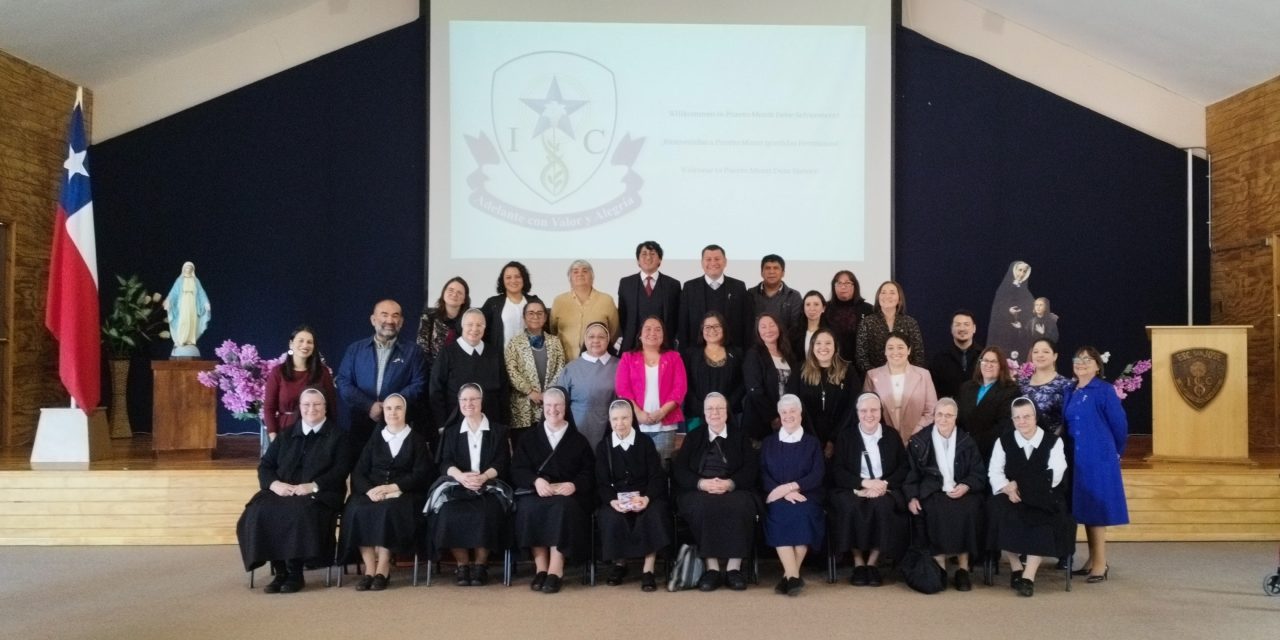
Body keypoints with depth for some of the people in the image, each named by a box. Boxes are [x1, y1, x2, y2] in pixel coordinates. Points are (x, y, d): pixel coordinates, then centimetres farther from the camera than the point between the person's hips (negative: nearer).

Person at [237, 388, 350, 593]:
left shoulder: (337, 435, 10)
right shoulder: (286, 435, 23)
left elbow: (341, 470, -3)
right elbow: (265, 465, 15)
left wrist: (313, 486, -17)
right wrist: (274, 484, -8)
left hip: (319, 495, -4)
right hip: (282, 492, 4)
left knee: (300, 513, -37)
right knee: (259, 512, -27)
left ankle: (295, 573, -23)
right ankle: (279, 571, -17)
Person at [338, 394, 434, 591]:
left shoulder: (417, 440, 13)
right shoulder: (374, 440, 21)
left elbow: (420, 475, -1)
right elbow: (358, 473, 10)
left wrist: (393, 487, -16)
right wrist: (370, 490, -13)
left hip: (403, 494, -3)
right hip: (372, 492, 3)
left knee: (388, 510, -36)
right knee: (357, 510, -31)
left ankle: (382, 568, -30)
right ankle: (369, 568, -28)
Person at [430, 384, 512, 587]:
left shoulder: (498, 430, 12)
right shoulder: (451, 431, 19)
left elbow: (502, 463, 2)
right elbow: (445, 463, 5)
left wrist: (483, 477, -20)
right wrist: (461, 476, -19)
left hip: (489, 486, -2)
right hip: (458, 486, 2)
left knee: (485, 513, -33)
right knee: (449, 512, -30)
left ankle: (480, 564, -18)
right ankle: (462, 564, -17)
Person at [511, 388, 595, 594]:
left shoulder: (578, 440, 19)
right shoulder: (529, 439, 20)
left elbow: (589, 472, 8)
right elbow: (518, 470, 6)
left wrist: (574, 485, -14)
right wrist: (536, 480, -15)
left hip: (567, 494, -1)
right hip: (536, 491, 1)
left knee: (563, 507, -36)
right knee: (529, 508, -34)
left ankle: (556, 571, -37)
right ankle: (541, 569, -28)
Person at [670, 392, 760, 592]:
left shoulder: (740, 437, 19)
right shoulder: (694, 438, 20)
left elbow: (751, 469, 4)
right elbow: (679, 469, 6)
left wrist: (730, 483, -16)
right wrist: (702, 483, -14)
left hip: (734, 491, 0)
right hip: (699, 492, 0)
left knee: (739, 506, -35)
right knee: (703, 506, -35)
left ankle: (734, 568, -29)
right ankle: (712, 568, -30)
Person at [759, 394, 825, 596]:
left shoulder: (812, 442, 14)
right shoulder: (768, 443, 17)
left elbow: (818, 475, 1)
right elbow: (763, 474, 6)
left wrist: (790, 487, -14)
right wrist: (784, 492, -12)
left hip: (805, 496, 0)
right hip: (777, 497, 0)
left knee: (802, 513, -33)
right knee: (779, 513, -33)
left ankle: (789, 576, -28)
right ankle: (794, 576, -37)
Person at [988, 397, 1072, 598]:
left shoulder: (1053, 442, 5)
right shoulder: (1003, 441, 11)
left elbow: (1054, 476, -8)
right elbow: (994, 473, 0)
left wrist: (1020, 485, -13)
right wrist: (1008, 489, -21)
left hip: (1042, 498, -1)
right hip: (1012, 498, 2)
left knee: (1043, 520, -34)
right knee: (1000, 512, -32)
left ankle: (1029, 575, -33)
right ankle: (1016, 566, -18)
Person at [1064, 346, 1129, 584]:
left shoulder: (1104, 390, -9)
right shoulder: (1070, 392, 10)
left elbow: (1120, 424, -6)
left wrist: (1116, 452, 5)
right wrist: (1073, 449, 13)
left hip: (1098, 457, -7)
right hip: (1077, 457, 7)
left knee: (1096, 508, -6)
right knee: (1084, 508, 11)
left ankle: (1101, 563, 0)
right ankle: (1092, 559, 21)